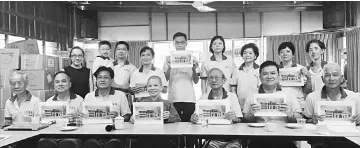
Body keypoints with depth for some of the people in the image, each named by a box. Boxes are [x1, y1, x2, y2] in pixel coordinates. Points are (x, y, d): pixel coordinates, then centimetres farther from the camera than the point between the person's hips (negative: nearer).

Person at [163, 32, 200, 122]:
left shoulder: (192, 59, 9)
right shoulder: (169, 59, 8)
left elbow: (196, 81, 6)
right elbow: (165, 79, 2)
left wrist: (194, 69, -11)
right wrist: (169, 68, -13)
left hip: (189, 98, 1)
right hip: (173, 99, 0)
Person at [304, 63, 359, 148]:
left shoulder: (354, 97, 5)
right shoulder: (311, 97, 0)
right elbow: (305, 121, 8)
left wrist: (357, 121, -6)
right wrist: (313, 120, -12)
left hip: (346, 141, 2)